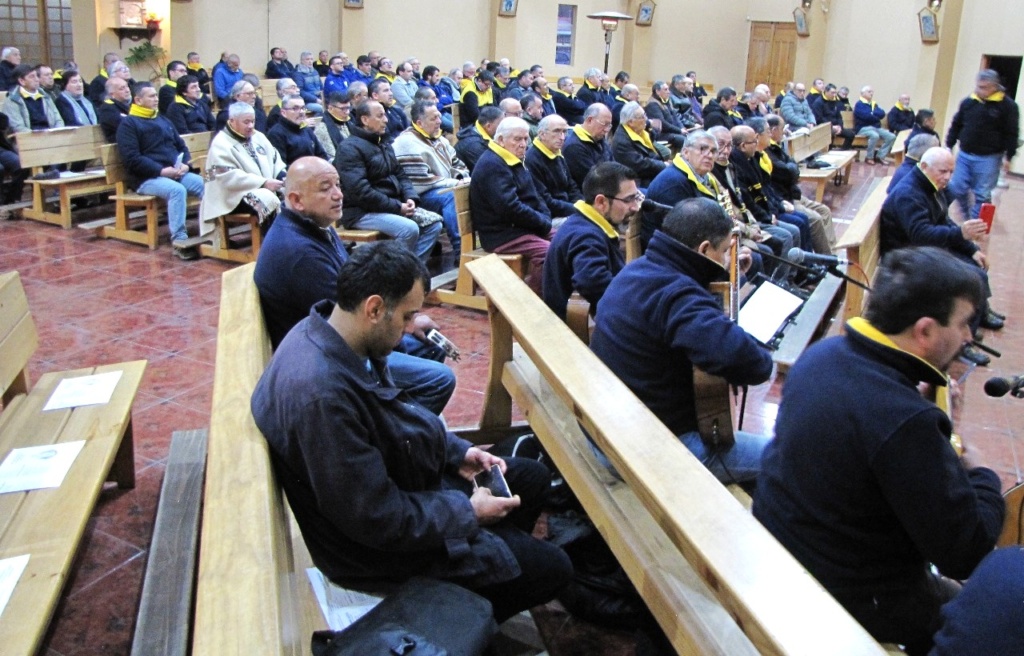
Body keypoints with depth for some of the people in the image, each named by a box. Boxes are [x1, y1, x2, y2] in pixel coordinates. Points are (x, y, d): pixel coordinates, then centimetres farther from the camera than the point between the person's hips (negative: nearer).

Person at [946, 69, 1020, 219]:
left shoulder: (1007, 105, -7)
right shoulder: (968, 102, 4)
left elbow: (1012, 133, -6)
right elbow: (956, 126, 13)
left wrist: (1008, 156, -10)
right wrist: (949, 146, 11)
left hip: (989, 158, -4)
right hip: (965, 155, 4)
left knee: (982, 195, 0)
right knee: (957, 188, 5)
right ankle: (967, 214, 30)